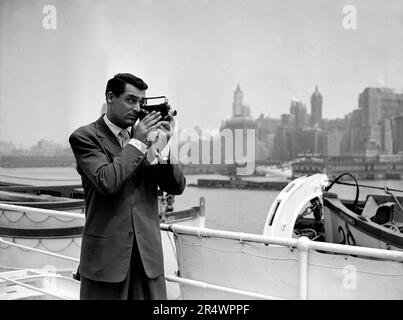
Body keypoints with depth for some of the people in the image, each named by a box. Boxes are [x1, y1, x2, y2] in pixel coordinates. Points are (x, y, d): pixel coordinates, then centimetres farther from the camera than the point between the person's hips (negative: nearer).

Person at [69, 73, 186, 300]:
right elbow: (106, 182, -21)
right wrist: (137, 142, -13)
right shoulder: (85, 137, -4)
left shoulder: (145, 133, 10)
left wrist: (164, 145, -9)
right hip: (106, 253, -4)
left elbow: (177, 187, 5)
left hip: (148, 253, 4)